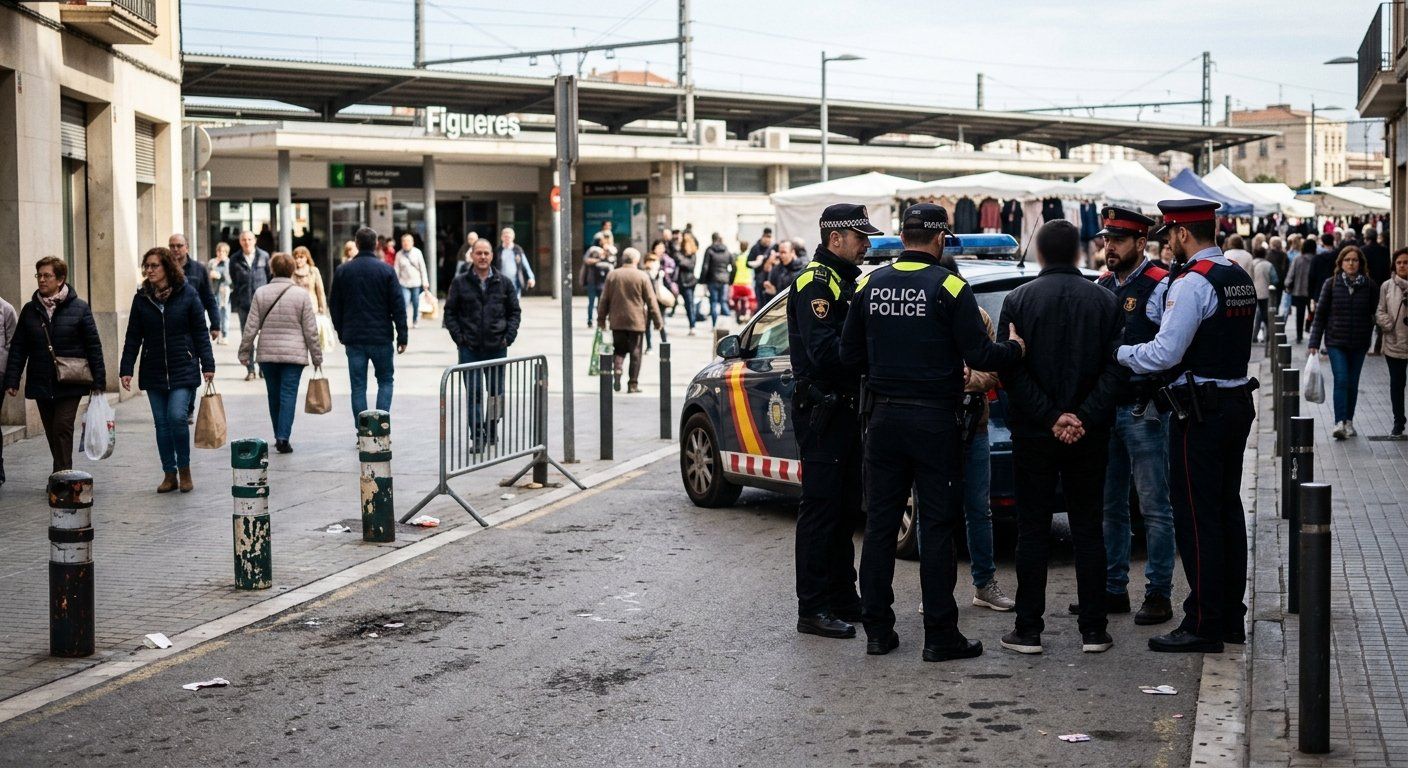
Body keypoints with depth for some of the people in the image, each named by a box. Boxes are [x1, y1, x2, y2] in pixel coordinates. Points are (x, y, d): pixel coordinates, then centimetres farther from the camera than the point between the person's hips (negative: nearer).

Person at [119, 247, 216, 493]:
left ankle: (185, 470, 2)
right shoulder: (142, 298, 6)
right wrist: (126, 369, 2)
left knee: (177, 416, -15)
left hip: (183, 369, -3)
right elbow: (133, 337, 8)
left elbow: (200, 332, 1)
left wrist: (208, 365, -3)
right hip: (153, 371, 3)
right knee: (162, 423, 5)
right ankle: (169, 474, 14)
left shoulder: (187, 294, -2)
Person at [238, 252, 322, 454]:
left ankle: (279, 436, 24)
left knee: (274, 396, 14)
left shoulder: (261, 294, 0)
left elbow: (251, 327, 0)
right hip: (294, 354, -2)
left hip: (267, 354, 2)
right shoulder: (302, 294, -5)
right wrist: (317, 356, 6)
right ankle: (283, 438, -10)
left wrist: (245, 352, 10)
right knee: (289, 395, -2)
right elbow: (310, 330, -3)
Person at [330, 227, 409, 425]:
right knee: (386, 381, 12)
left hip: (353, 339, 1)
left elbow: (334, 305, 8)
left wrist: (341, 333, 17)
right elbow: (398, 305, -5)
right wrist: (402, 336, 0)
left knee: (358, 386, 6)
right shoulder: (386, 270, -4)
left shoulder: (342, 271, 2)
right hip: (381, 337, -1)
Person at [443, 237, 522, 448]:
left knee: (496, 392, 10)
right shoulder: (460, 283, 2)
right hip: (470, 349, -2)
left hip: (497, 347, 2)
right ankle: (478, 436, -2)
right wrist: (458, 336, -6)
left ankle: (492, 430, 25)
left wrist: (509, 335, -2)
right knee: (474, 392, -4)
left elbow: (515, 311, 10)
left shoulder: (504, 283, 6)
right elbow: (450, 312, 5)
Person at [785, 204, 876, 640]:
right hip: (821, 412, -10)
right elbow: (824, 352, -24)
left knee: (845, 510, 15)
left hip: (846, 410, 10)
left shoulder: (847, 281, 18)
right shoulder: (816, 284, -13)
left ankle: (842, 599, 24)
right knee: (821, 510, -6)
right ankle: (813, 609, -1)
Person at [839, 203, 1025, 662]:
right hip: (933, 418, -4)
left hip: (884, 417, 4)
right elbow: (978, 356, -12)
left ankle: (877, 629, 13)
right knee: (936, 527, 2)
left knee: (880, 522, 10)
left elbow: (850, 356, 6)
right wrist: (1016, 348, 7)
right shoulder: (948, 287, -10)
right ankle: (940, 635, 4)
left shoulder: (870, 285, 3)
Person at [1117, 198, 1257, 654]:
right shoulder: (1240, 278, 13)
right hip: (1237, 404, 9)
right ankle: (1231, 617, 21)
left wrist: (1119, 352, -5)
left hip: (1199, 413, -9)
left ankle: (1203, 625, -2)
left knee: (1196, 516, -4)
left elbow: (1164, 353, -21)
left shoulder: (1193, 282, -16)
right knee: (1227, 509, 14)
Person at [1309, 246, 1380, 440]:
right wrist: (1315, 342, -2)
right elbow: (1320, 313, 1)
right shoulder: (1332, 284, -2)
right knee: (1341, 380, -12)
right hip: (1336, 341, -1)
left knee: (1353, 383, 8)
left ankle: (1349, 422, 20)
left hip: (1359, 343, 1)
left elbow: (1375, 314, 6)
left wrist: (1372, 340, 1)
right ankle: (1340, 423, -16)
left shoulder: (1369, 286, 0)